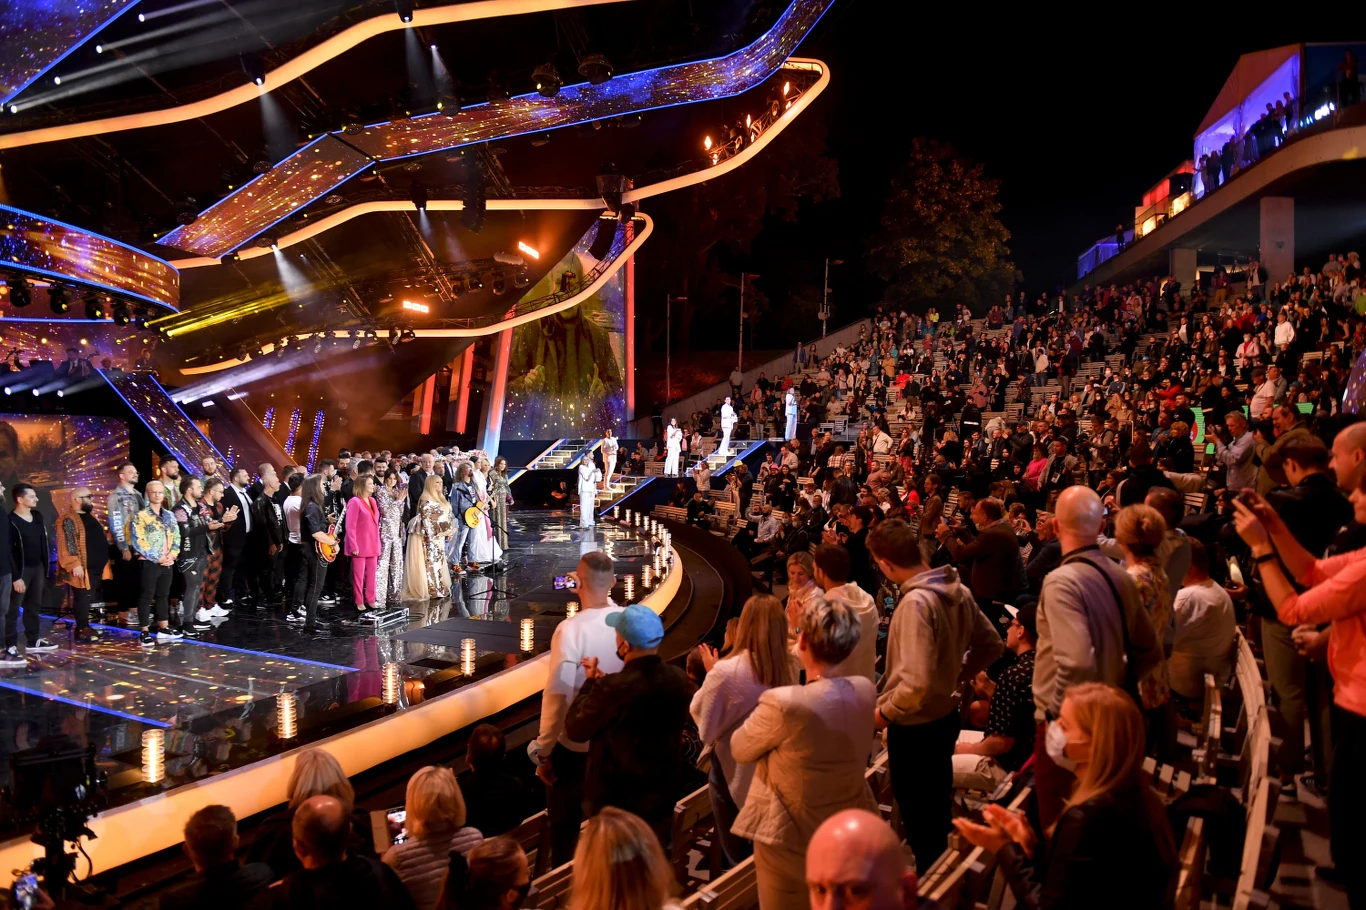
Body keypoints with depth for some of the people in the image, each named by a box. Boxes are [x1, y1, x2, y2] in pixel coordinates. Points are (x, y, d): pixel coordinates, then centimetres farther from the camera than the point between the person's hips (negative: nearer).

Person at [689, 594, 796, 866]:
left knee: (738, 855, 17)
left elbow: (705, 726, -13)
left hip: (733, 772, -4)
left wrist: (711, 673, -3)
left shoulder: (725, 672, -26)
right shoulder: (789, 669, -12)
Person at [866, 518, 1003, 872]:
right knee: (937, 807, 26)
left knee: (918, 818, 11)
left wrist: (883, 713, -17)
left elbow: (917, 682, -32)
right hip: (946, 715, 9)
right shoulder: (958, 590, -4)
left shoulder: (916, 602, -29)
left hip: (915, 727, -9)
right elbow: (991, 645, 9)